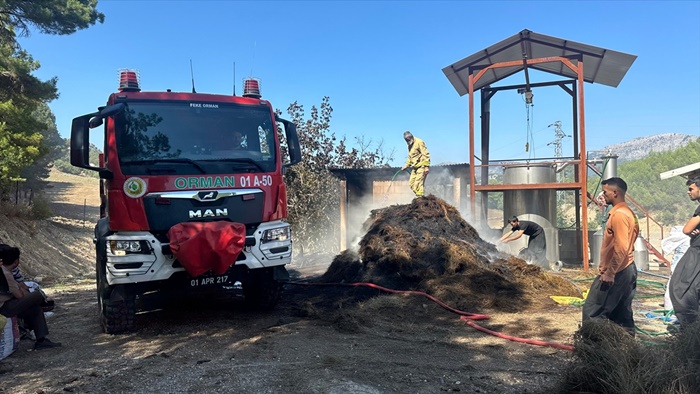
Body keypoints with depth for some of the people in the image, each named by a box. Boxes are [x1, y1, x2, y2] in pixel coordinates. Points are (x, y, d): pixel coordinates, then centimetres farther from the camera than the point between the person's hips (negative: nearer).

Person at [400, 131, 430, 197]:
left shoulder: (419, 142, -10)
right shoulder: (410, 146, 16)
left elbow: (426, 155, -14)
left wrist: (426, 167, -19)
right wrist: (406, 165, 16)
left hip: (421, 166, -9)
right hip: (415, 167, 9)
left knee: (418, 183, -13)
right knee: (411, 183, 5)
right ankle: (418, 197, 11)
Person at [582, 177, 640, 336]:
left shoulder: (619, 214, -19)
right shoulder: (625, 212, 14)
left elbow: (621, 248, -25)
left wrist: (609, 272, -21)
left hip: (616, 272, -10)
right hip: (626, 270, 10)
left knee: (593, 311, -5)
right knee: (622, 312, 15)